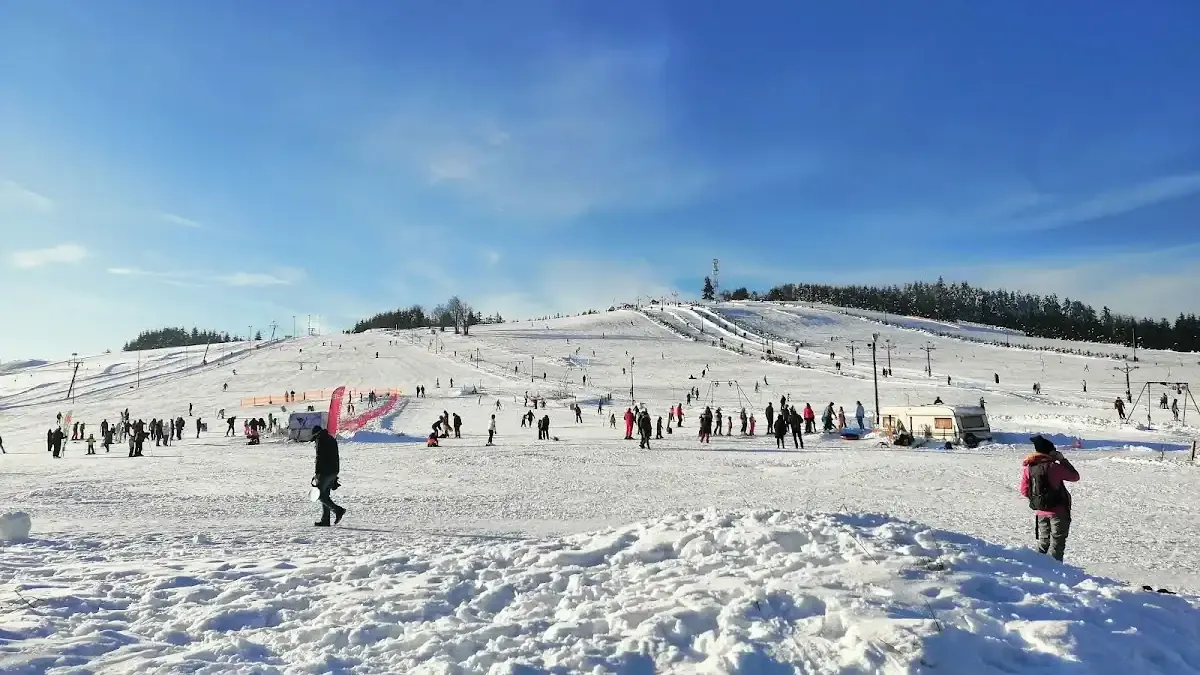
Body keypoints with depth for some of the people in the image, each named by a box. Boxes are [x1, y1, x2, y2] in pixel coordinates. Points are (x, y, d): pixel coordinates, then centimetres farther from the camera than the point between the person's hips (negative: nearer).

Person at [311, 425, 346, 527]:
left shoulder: (320, 439, -5)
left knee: (320, 495, -4)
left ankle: (338, 510, -11)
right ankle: (325, 520, 8)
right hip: (334, 471, 9)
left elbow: (319, 457, -13)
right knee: (325, 494, 11)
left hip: (325, 471, -9)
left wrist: (317, 473, -14)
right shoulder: (332, 439, 21)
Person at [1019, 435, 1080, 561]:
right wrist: (1062, 459, 2)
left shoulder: (1027, 467, -3)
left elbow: (1024, 491, 3)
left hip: (1039, 512, 5)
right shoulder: (1053, 467, -18)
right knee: (1057, 542, 4)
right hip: (1058, 510, -5)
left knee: (1043, 541, 17)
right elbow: (1075, 476, -3)